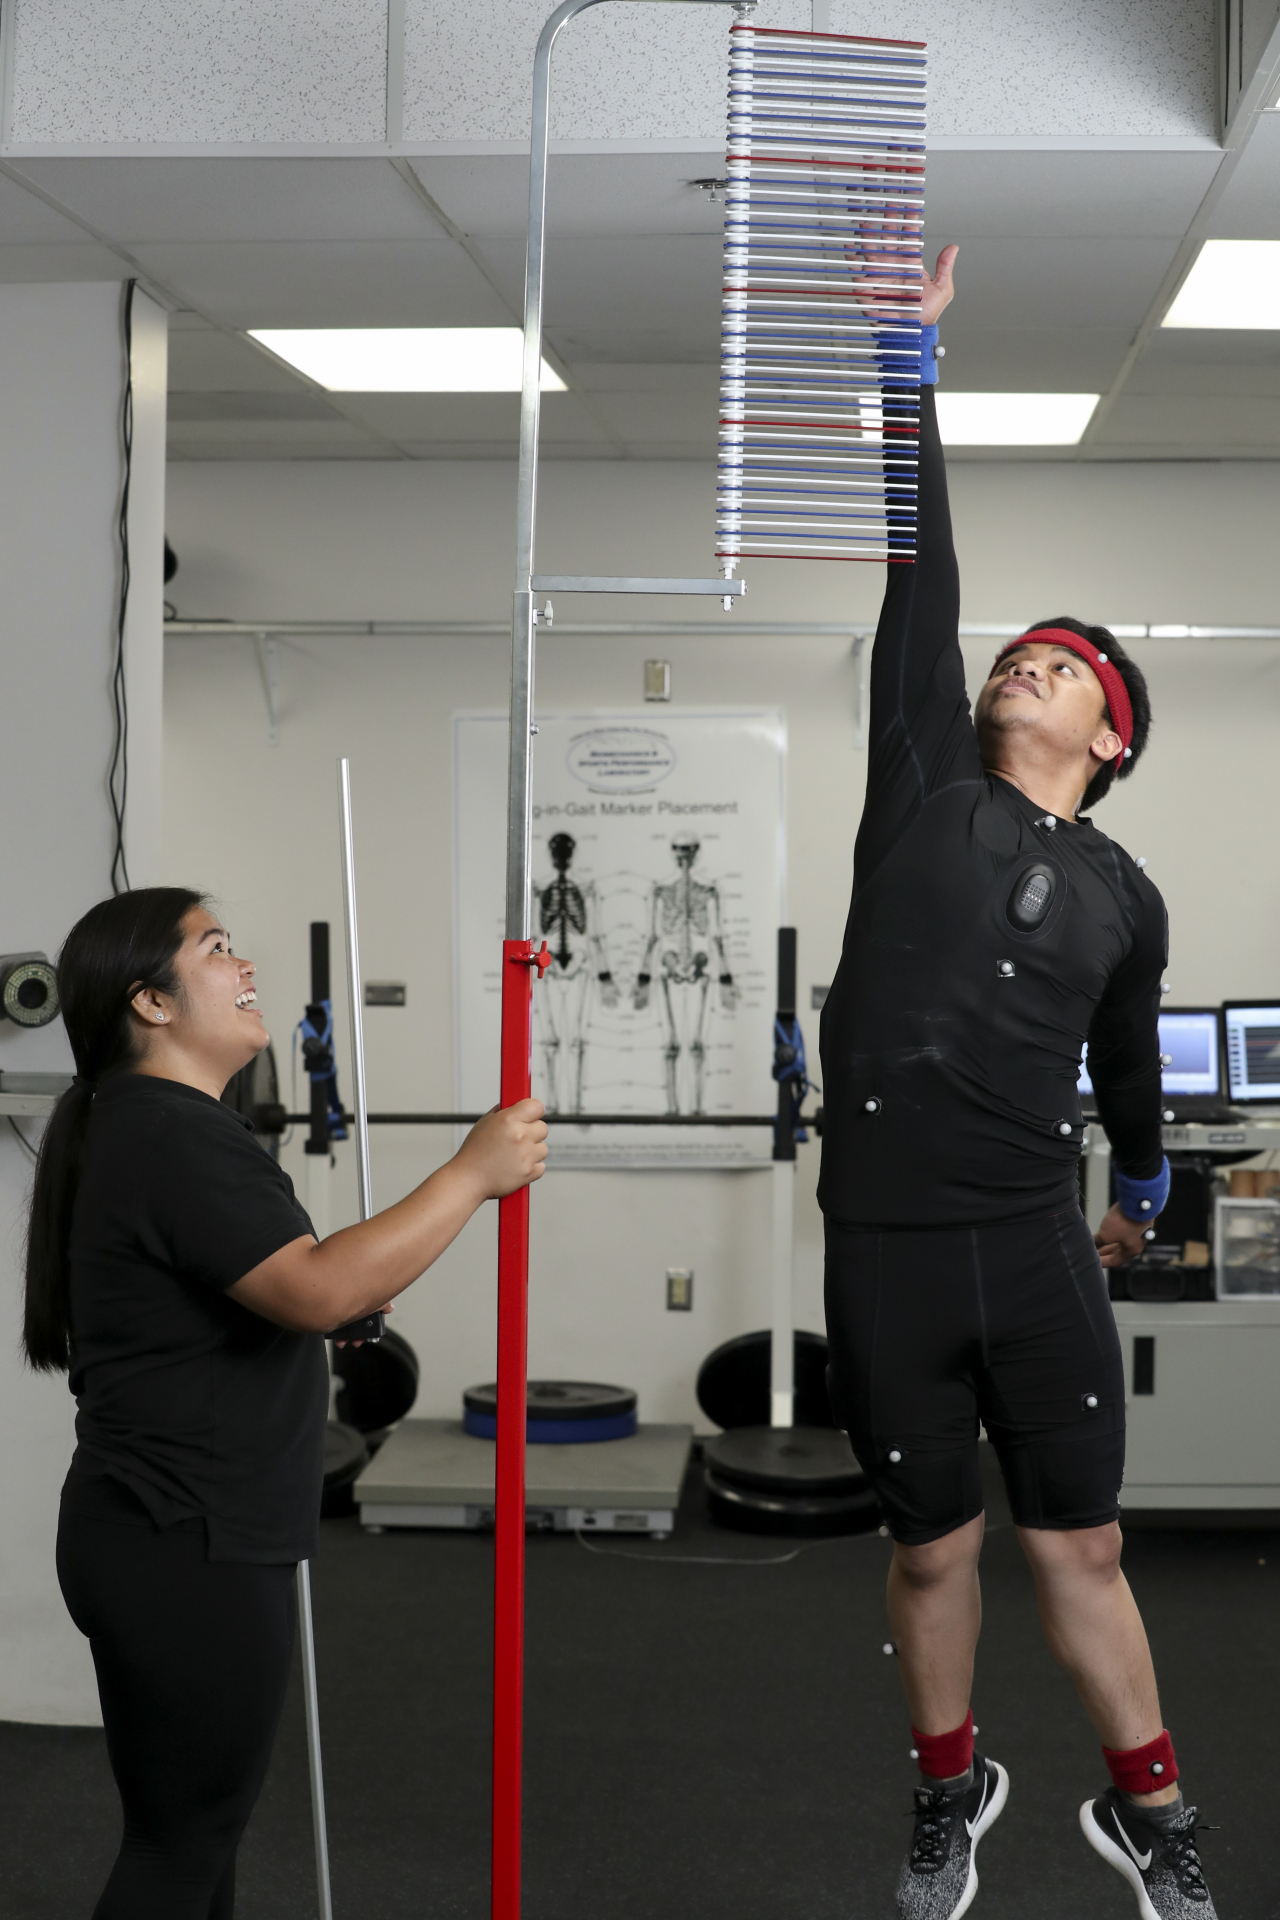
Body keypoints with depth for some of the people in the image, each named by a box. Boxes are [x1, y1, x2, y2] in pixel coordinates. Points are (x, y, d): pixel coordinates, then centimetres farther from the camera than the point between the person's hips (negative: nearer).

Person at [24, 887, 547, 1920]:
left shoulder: (144, 1123, 15)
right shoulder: (172, 1137, -20)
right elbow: (319, 1291, -30)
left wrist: (349, 1287, 18)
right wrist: (475, 1173, -24)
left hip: (173, 1540, 11)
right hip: (187, 1557, -11)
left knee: (194, 1827, 19)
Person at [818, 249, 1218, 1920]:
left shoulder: (1124, 898, 7)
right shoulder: (925, 790, 3)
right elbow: (919, 587, -3)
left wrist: (1144, 1187, 37)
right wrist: (914, 369, -7)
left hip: (1041, 1246, 1)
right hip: (885, 1246, 0)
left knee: (1080, 1544, 7)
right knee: (934, 1546, 11)